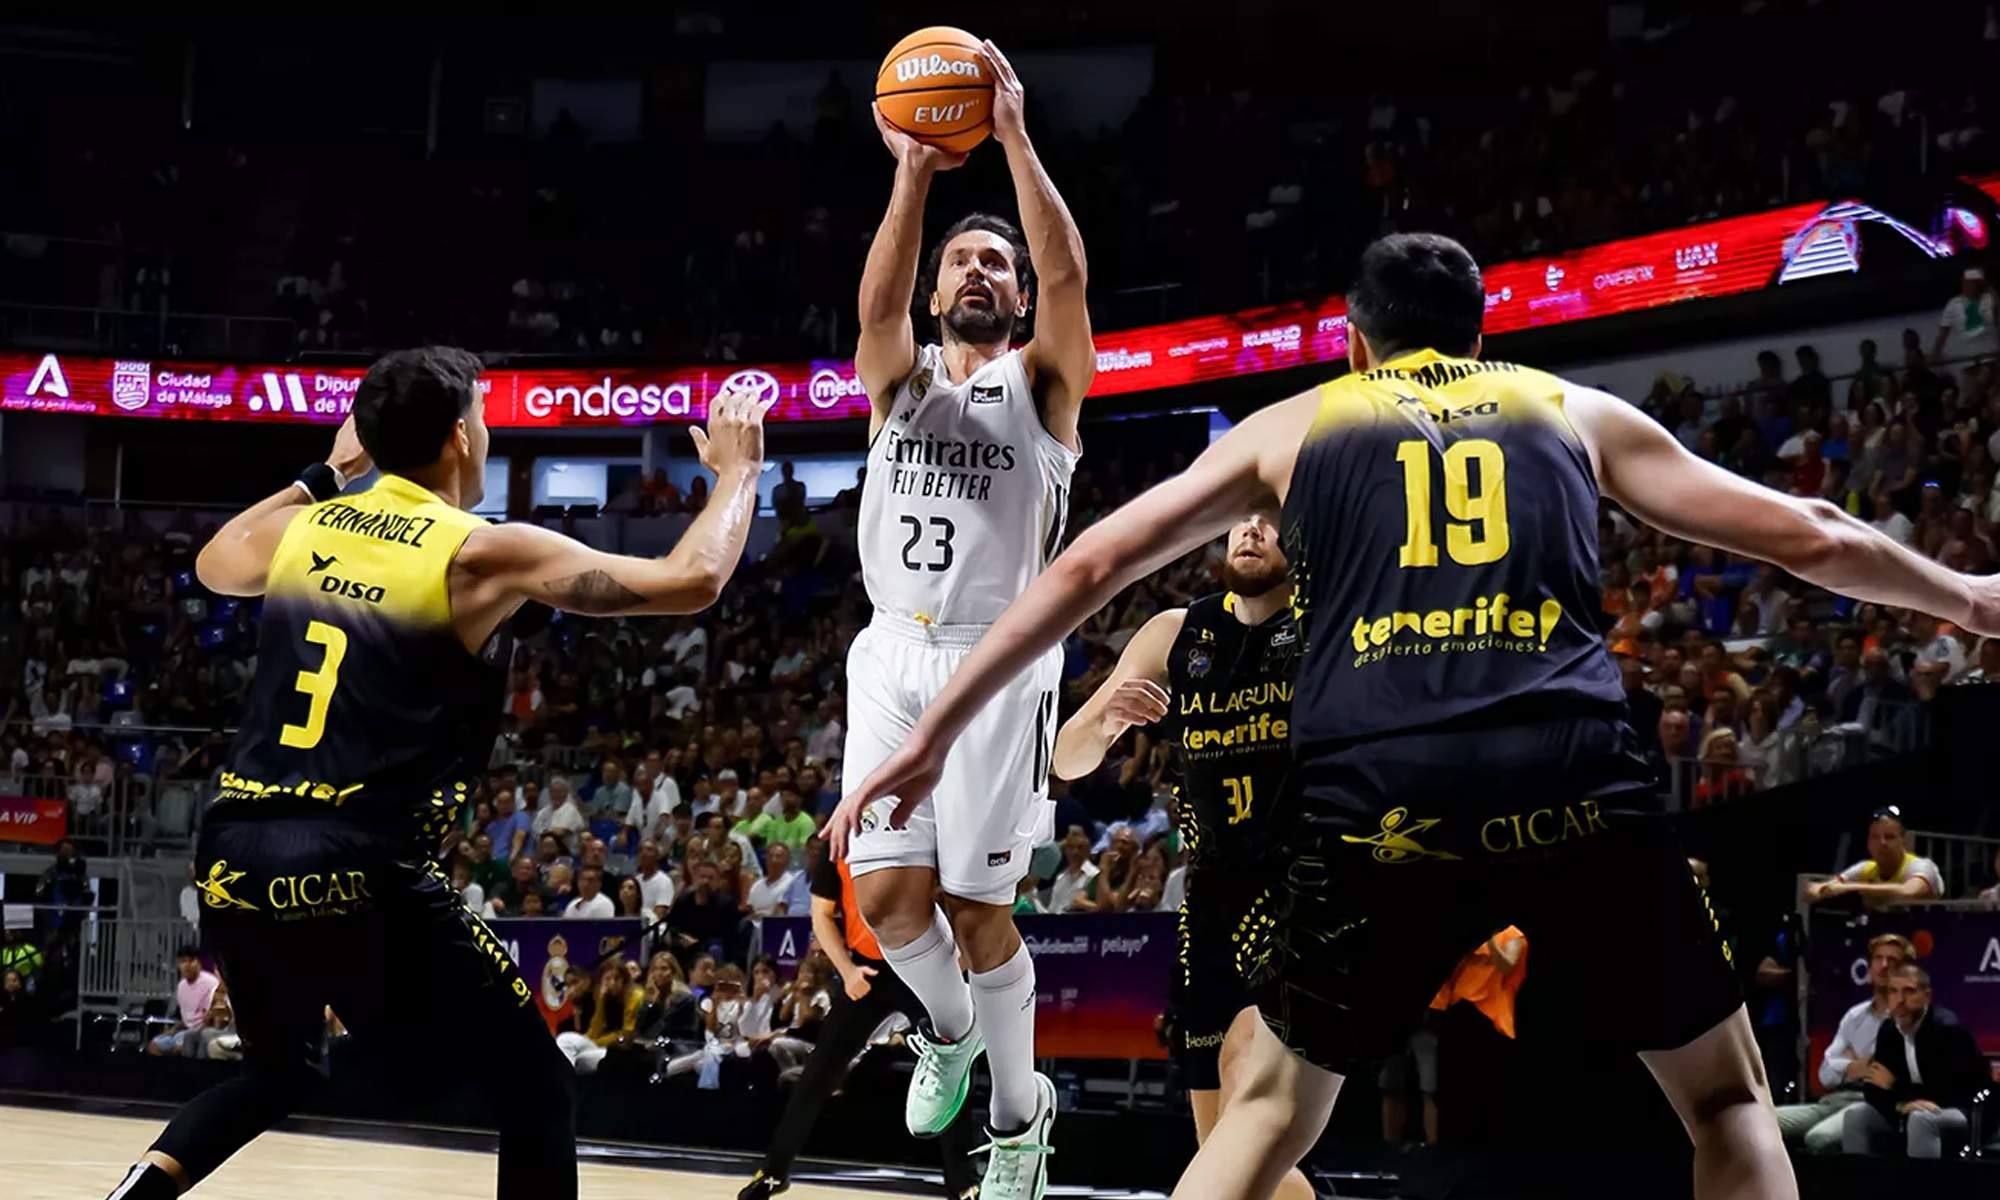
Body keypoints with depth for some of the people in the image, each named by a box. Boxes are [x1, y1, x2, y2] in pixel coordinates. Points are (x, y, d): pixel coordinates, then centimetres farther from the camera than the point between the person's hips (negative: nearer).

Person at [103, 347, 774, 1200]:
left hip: (232, 863, 6)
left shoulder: (302, 527, 12)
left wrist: (327, 476, 44)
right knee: (538, 1089, 6)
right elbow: (692, 581, -4)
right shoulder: (483, 553, -4)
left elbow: (213, 565, 38)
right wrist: (738, 472, 13)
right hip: (361, 877, -6)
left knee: (278, 1070, 32)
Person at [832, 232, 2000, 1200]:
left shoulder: (1293, 424, 24)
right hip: (1576, 781, 0)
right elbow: (1810, 538, 28)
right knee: (1728, 1100, 20)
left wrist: (934, 734, 27)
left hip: (1381, 798, 1)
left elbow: (1090, 567, 21)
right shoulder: (1576, 410, 25)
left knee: (1276, 1103, 22)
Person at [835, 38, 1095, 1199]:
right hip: (893, 657, 3)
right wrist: (915, 171, -23)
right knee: (889, 899, -5)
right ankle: (947, 1029, 28)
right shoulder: (902, 380, 13)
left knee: (978, 908, -4)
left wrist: (1015, 135, -19)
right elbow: (877, 300, -11)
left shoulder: (1041, 384, 6)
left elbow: (1069, 277, -14)